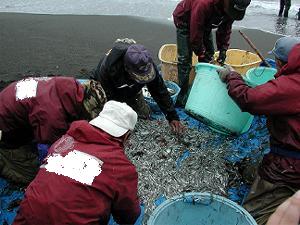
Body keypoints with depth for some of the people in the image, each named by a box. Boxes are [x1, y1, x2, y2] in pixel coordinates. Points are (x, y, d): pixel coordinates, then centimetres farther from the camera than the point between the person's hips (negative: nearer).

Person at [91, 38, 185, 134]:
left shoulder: (148, 64, -34)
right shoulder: (109, 66, -44)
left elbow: (160, 91, -25)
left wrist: (172, 117, -26)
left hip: (132, 92, 3)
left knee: (145, 116, 3)